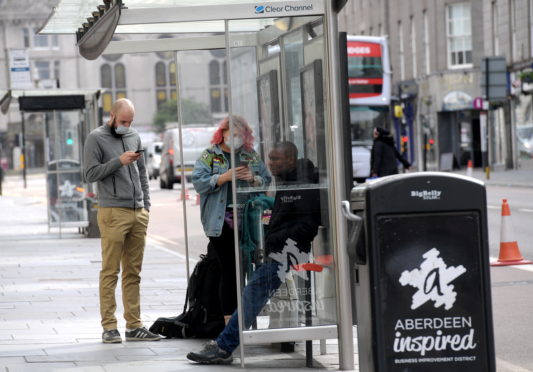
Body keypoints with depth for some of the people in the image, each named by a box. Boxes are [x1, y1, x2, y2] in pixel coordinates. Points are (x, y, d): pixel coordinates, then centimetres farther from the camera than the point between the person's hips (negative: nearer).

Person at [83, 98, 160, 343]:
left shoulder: (134, 137, 17)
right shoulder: (96, 138, 0)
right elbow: (90, 174, -6)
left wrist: (146, 204, 15)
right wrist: (118, 161, -14)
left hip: (138, 214, 6)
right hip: (113, 213, -6)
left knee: (133, 272, 7)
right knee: (110, 272, -6)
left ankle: (134, 326, 9)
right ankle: (109, 327, -4)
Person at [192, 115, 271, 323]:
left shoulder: (252, 156, 16)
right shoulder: (209, 156, 6)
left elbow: (267, 181, 14)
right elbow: (199, 182, -6)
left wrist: (253, 178, -7)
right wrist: (225, 177, -16)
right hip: (221, 220, -3)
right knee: (228, 269, -5)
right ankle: (228, 319, -2)